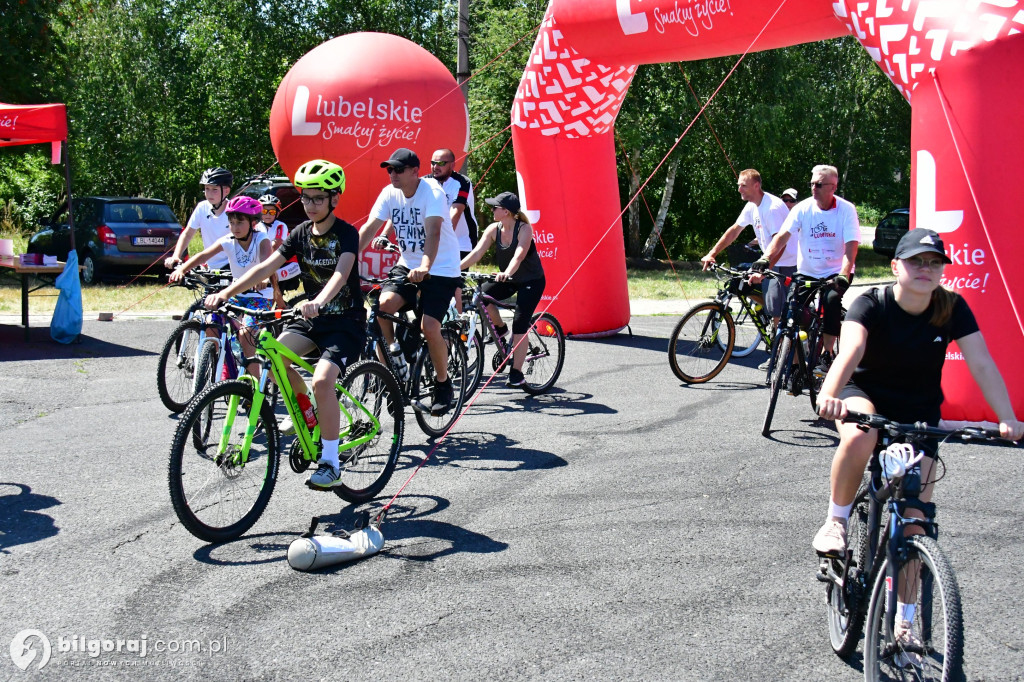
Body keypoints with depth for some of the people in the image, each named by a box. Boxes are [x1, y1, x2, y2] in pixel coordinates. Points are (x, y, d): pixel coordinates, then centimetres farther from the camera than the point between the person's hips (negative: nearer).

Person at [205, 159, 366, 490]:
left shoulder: (346, 233, -14)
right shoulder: (301, 232, 4)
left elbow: (342, 272, -33)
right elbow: (267, 266, -5)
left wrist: (319, 302, -52)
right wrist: (225, 293, -17)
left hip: (346, 321, -6)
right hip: (313, 318, 6)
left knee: (322, 380, -27)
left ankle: (330, 463, -14)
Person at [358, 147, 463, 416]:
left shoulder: (432, 192, -19)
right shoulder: (390, 193, -2)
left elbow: (433, 232, -33)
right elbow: (369, 227, -7)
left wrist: (425, 266, -49)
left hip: (440, 268, -5)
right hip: (407, 264, 5)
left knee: (429, 326, -18)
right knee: (384, 304, -22)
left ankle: (444, 385, 4)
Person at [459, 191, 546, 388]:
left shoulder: (524, 228, -21)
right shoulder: (493, 229, -6)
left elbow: (519, 255, -36)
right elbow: (477, 253, -15)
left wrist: (506, 273, -55)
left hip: (531, 281, -5)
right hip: (508, 279, 5)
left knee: (519, 326, -14)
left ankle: (516, 372, -6)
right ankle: (500, 328, 4)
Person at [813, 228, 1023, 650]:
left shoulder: (952, 309, -13)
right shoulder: (871, 304, -20)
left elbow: (982, 365, -20)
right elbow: (850, 350, -39)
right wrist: (828, 396, -58)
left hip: (918, 412, 2)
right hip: (866, 394, -2)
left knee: (914, 519, -2)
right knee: (859, 438, -40)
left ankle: (904, 618, 13)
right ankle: (836, 521, -13)